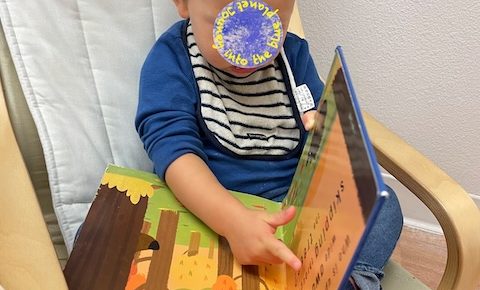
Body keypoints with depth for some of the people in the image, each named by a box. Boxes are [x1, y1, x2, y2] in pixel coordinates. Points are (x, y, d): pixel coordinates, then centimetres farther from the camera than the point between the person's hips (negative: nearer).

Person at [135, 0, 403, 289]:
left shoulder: (294, 54, 2)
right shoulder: (171, 58, -11)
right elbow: (173, 146, -24)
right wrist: (234, 221, -41)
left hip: (291, 203, 3)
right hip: (202, 206, -2)